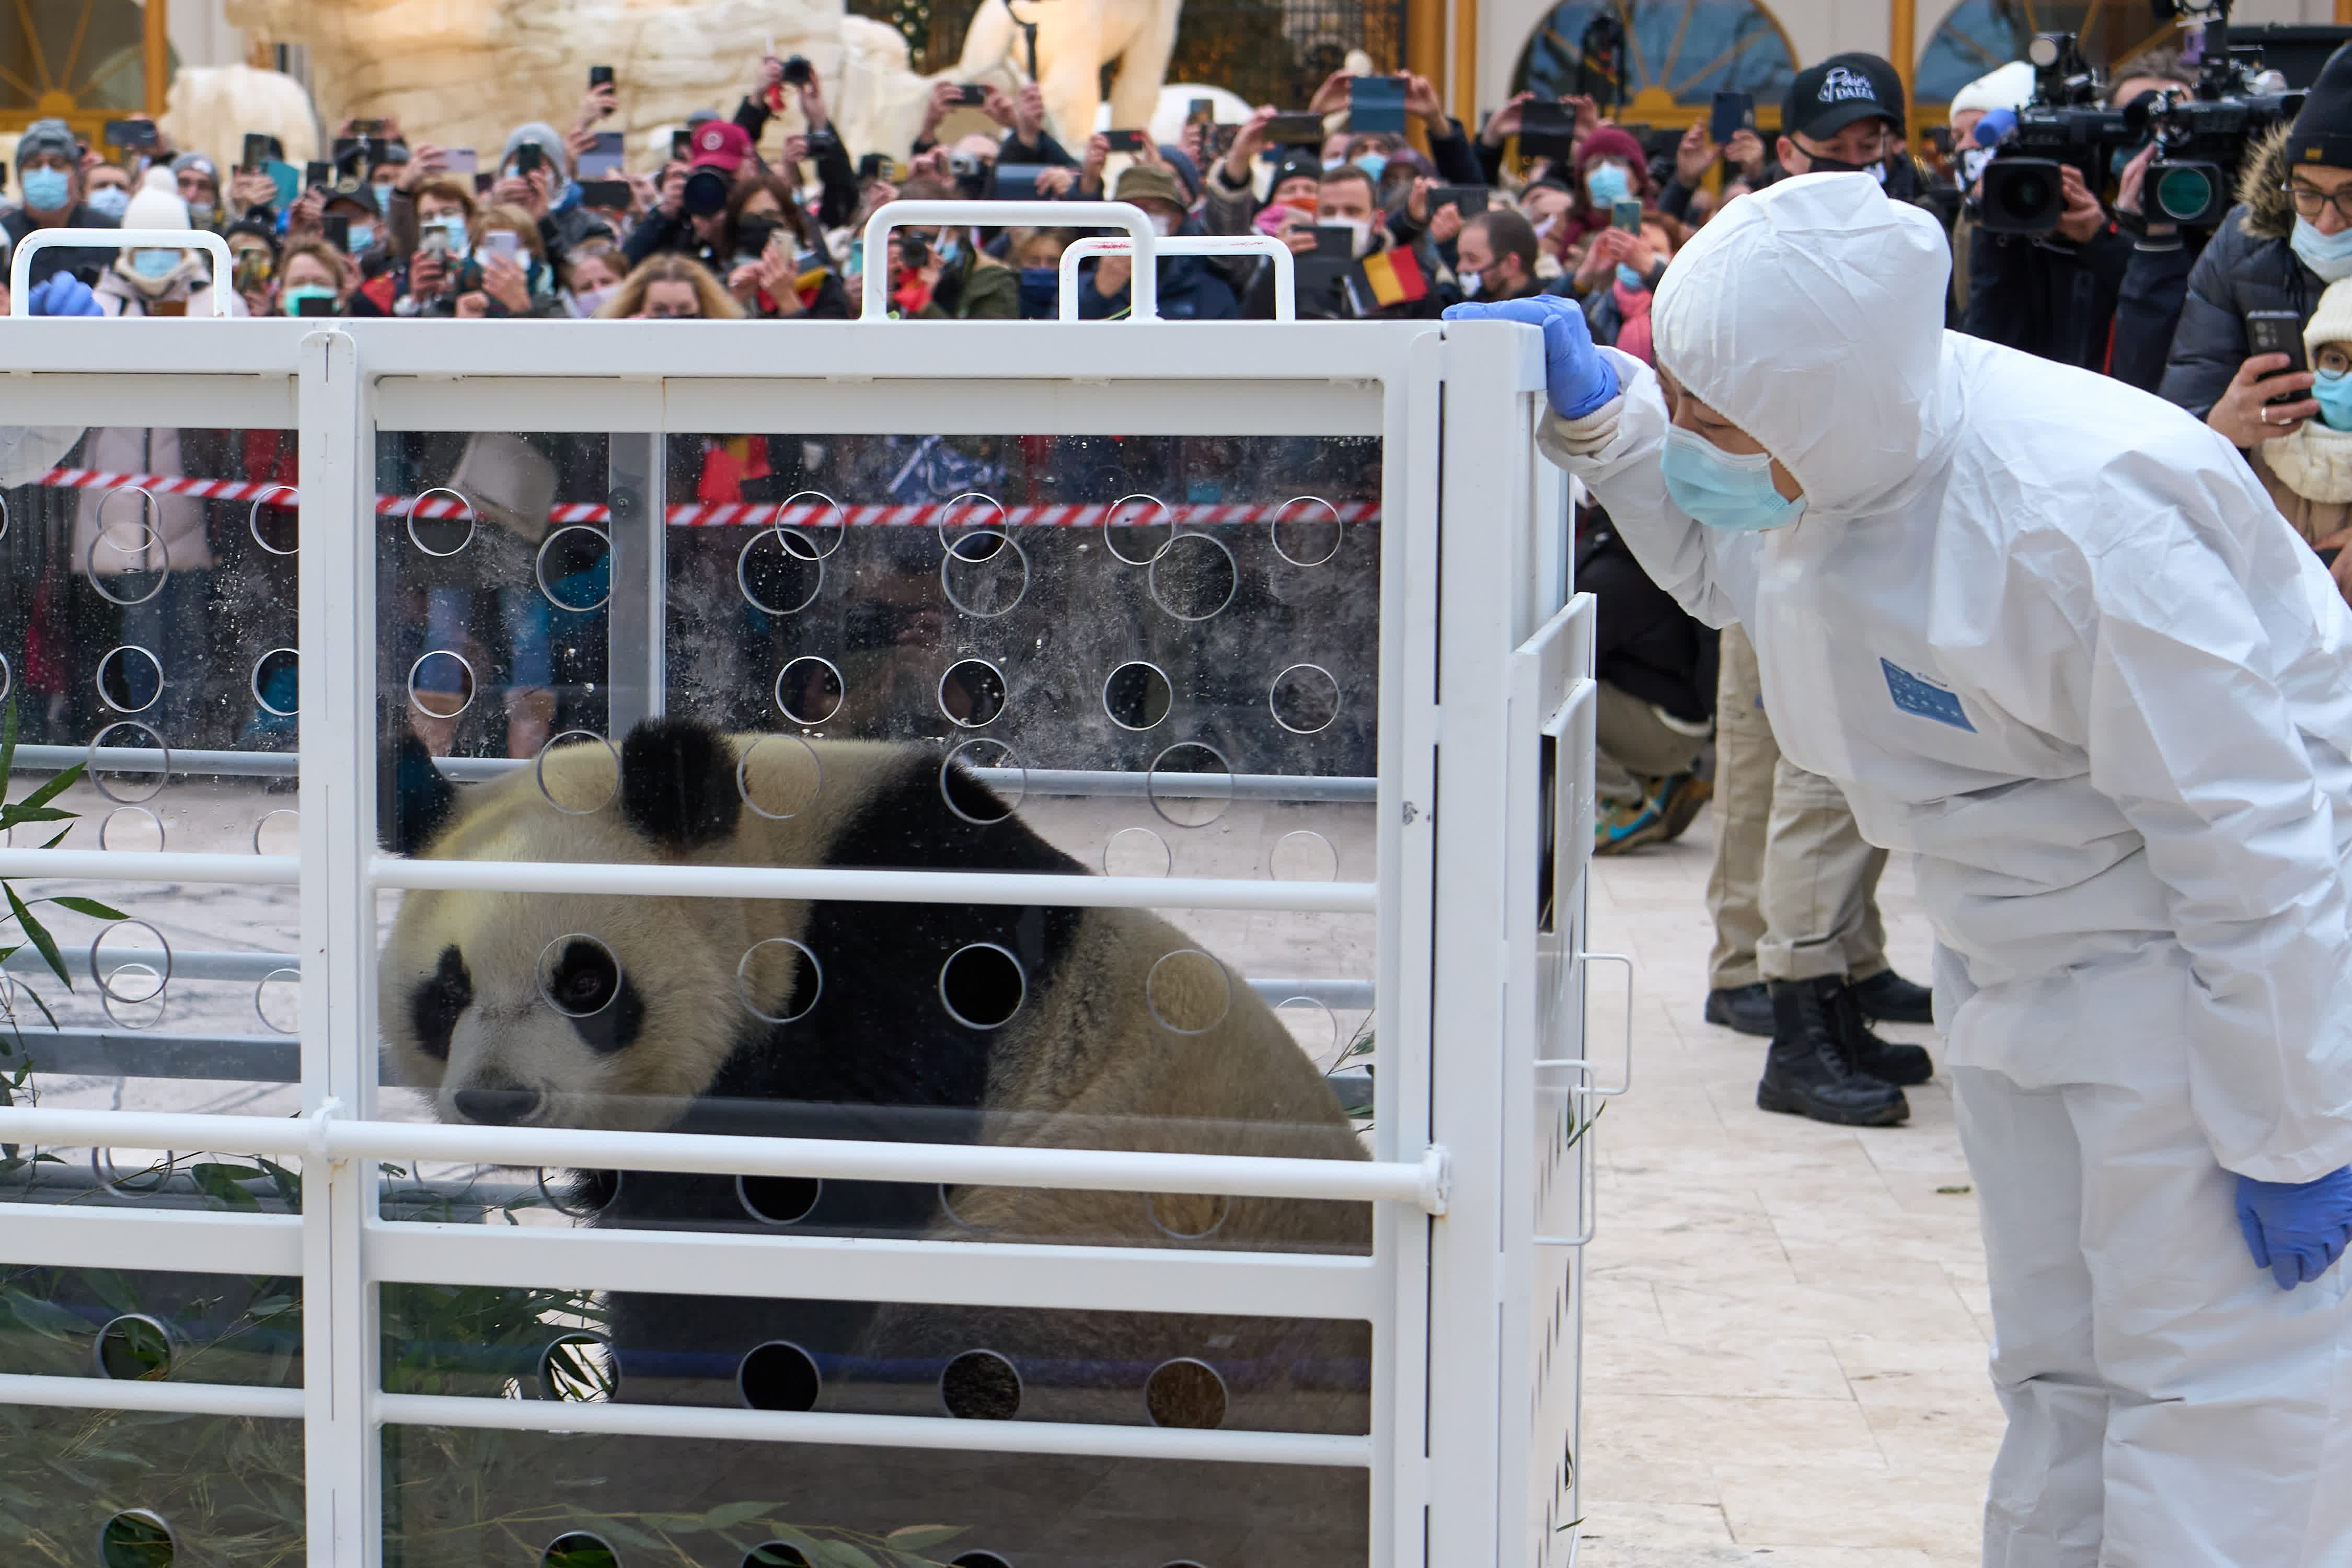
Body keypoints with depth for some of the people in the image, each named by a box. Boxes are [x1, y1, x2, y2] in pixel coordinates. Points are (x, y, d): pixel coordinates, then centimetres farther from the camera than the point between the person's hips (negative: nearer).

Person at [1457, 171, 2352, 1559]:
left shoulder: (2078, 521, -33)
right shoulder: (1843, 433, -7)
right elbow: (1721, 558, 19)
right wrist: (1596, 411, 2)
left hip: (2220, 966, -8)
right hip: (2016, 960, 9)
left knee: (2209, 1390, -6)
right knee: (2059, 1369, 16)